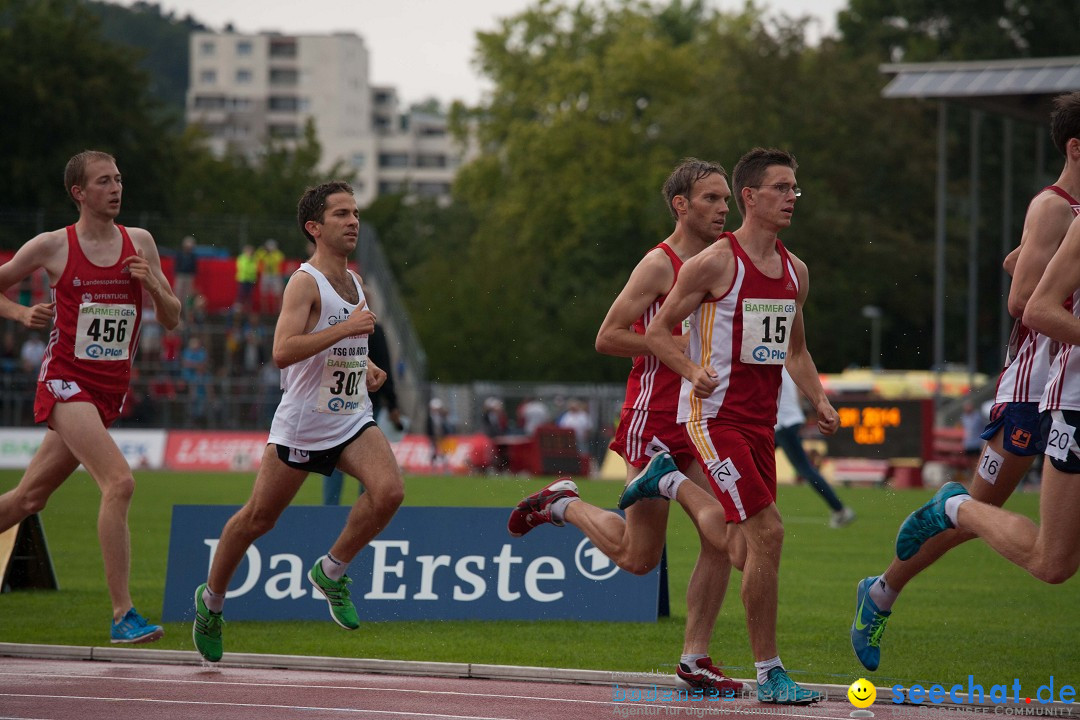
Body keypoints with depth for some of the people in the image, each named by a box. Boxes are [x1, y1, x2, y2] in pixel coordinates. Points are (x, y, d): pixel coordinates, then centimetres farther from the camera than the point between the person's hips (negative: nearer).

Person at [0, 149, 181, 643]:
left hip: (109, 390, 5)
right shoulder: (52, 246, -4)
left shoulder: (139, 242, 7)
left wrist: (153, 285, -9)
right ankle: (122, 615, -24)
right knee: (119, 482, -23)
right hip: (66, 380, -5)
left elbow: (172, 320, 9)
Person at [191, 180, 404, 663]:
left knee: (388, 491, -20)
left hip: (352, 420, 6)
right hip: (301, 423, -6)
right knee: (258, 517, 6)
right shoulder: (305, 283, -14)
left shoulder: (353, 282, 11)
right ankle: (211, 600, 29)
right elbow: (283, 351, -28)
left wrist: (367, 367, 11)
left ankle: (332, 572, 1)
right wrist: (346, 328, -30)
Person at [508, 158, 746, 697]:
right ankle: (563, 504, 24)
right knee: (639, 558, 0)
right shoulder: (659, 264, -11)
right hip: (654, 422, -7)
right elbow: (608, 338, -15)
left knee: (721, 540, -4)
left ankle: (695, 659, 4)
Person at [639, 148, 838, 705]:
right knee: (767, 533, -16)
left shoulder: (794, 271, 12)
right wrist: (694, 370, -23)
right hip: (714, 414, -8)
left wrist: (819, 400, 8)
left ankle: (664, 485, 42)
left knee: (750, 547, 15)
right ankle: (769, 674, -9)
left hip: (759, 421, 8)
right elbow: (657, 331, -5)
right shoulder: (715, 262, -10)